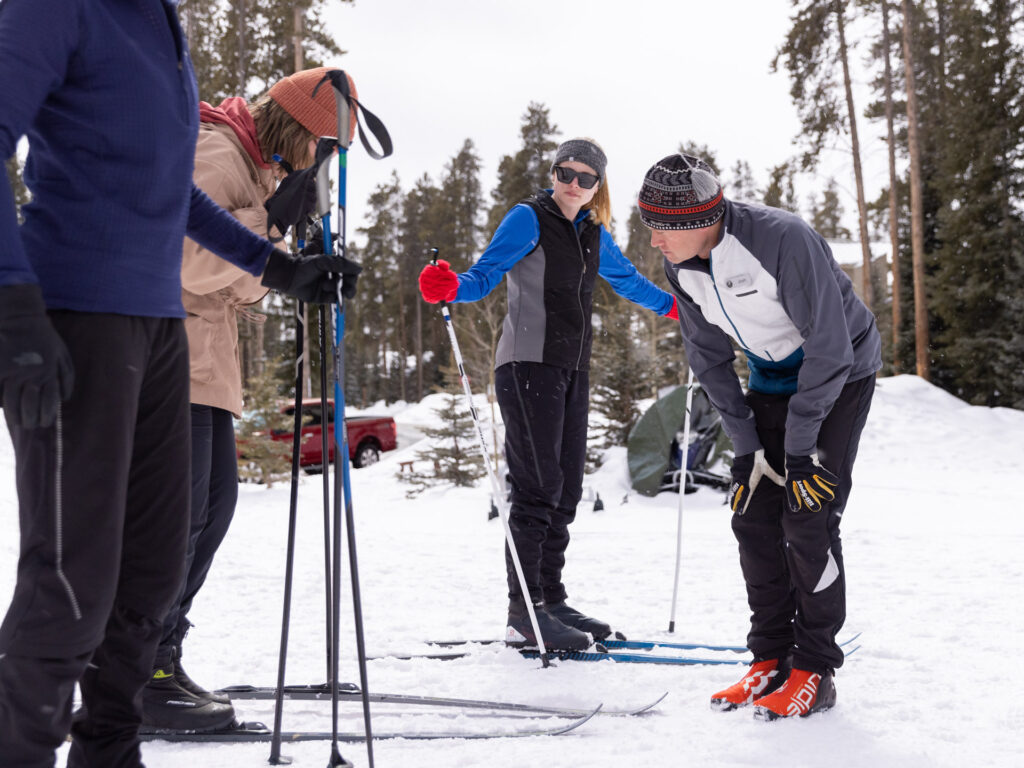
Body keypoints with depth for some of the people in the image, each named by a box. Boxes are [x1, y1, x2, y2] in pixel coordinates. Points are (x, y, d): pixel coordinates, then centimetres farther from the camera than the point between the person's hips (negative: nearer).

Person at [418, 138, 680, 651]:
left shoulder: (594, 235, 17)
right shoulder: (528, 219, -3)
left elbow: (629, 282, 33)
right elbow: (485, 275, -11)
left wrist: (680, 307, 40)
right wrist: (450, 288, -32)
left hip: (572, 370, 7)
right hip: (529, 363, -7)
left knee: (566, 488, 8)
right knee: (538, 486, -12)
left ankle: (551, 599, 15)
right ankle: (524, 613, -10)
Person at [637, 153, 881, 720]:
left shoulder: (783, 240, -32)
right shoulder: (681, 267, -10)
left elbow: (829, 347, -27)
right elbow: (709, 359, 1)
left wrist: (798, 446, -22)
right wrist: (746, 447, -4)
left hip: (840, 375, -6)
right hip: (772, 380, 7)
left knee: (807, 519, -13)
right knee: (752, 515, -1)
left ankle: (813, 672, -2)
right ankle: (770, 659, 10)